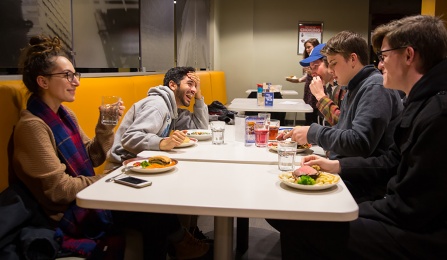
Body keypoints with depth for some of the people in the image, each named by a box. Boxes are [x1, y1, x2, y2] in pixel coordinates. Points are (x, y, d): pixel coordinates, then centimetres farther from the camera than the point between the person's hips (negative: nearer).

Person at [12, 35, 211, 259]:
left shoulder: (64, 114, 5)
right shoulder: (32, 126, -21)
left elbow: (93, 158, 7)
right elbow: (59, 190, -23)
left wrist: (106, 124, -8)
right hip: (70, 215, -7)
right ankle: (179, 241, 15)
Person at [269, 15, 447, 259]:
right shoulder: (424, 102, 8)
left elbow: (410, 210, -23)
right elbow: (392, 162, 17)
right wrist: (336, 165, 10)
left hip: (421, 238, -9)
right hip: (405, 218, 9)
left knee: (298, 229, -15)